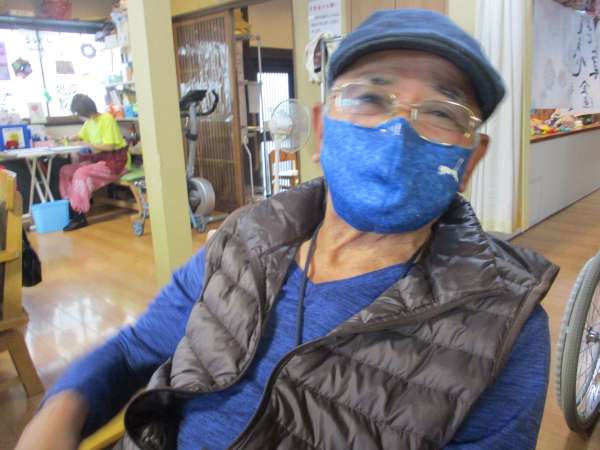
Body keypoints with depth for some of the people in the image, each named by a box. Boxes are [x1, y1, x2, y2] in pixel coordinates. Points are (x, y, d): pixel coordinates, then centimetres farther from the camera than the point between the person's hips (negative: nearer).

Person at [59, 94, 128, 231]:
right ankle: (70, 207, 6)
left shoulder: (107, 119, -16)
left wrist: (89, 144, -13)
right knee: (66, 171, 1)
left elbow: (109, 146, -22)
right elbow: (81, 135, 27)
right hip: (98, 158, 9)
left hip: (114, 160, -9)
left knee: (81, 174, -27)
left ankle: (79, 216, -20)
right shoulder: (89, 121, 7)